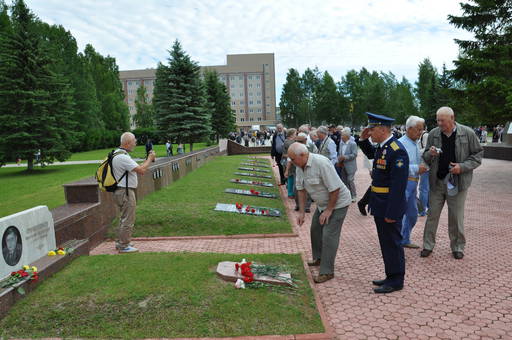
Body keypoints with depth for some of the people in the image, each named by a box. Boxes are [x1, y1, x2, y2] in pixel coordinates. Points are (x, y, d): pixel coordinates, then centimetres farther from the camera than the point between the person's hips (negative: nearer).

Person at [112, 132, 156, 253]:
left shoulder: (118, 153, 14)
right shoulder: (122, 157, -21)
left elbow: (137, 168, 16)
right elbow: (141, 170, -25)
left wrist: (148, 158, 9)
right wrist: (150, 158, -12)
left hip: (122, 192, 11)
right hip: (125, 192, -11)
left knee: (124, 219, 21)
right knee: (128, 220, -2)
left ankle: (120, 243, 31)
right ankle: (124, 246, 7)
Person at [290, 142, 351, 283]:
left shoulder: (321, 163, -31)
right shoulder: (299, 166, -4)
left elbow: (335, 188, -29)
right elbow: (301, 189, 3)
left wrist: (329, 210, -21)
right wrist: (301, 212, 0)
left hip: (337, 202, -9)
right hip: (322, 203, 9)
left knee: (329, 235, -10)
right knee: (315, 229, 18)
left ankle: (327, 272, 0)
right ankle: (318, 258, 39)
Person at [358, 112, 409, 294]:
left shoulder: (396, 151, -22)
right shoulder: (382, 146, 7)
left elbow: (399, 184, -24)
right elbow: (371, 154, 32)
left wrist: (391, 213, -23)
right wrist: (363, 140, 14)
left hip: (389, 207, -9)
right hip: (380, 205, 10)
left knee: (392, 243, 4)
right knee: (386, 243, 18)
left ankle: (396, 281, 18)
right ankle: (391, 276, 32)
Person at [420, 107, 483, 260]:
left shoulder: (468, 133, -5)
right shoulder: (433, 134, 1)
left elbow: (478, 154, 1)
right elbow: (425, 158, 9)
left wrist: (463, 166, -14)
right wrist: (430, 154, -15)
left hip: (457, 182, -2)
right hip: (437, 181, 2)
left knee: (456, 217, 8)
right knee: (432, 214, 7)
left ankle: (458, 247, 24)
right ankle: (428, 245, 18)